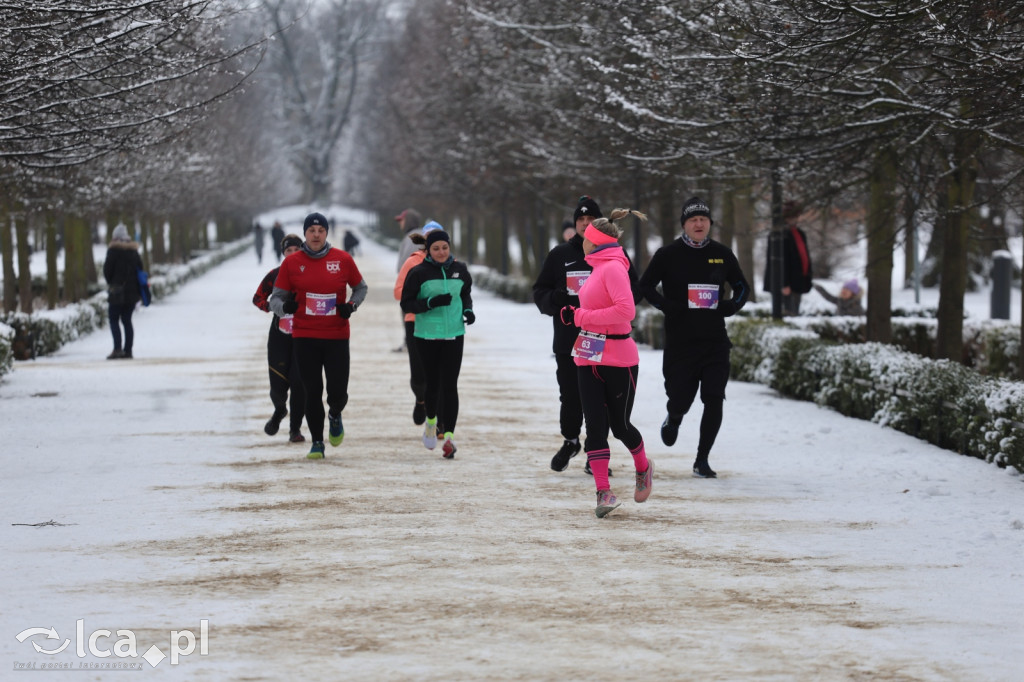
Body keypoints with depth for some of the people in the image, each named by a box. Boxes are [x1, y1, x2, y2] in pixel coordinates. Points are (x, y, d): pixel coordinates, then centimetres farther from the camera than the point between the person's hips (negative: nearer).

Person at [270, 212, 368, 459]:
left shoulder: (343, 260, 1)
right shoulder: (291, 263, 0)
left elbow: (360, 287, 16)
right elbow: (276, 298, 3)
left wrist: (351, 305, -3)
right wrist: (284, 306, -20)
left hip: (337, 337, 0)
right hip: (305, 337, 0)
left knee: (337, 392, -3)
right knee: (312, 392, 0)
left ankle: (335, 416, 32)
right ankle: (317, 442, 14)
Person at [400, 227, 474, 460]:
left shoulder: (459, 270, 5)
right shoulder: (418, 273, -5)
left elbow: (466, 293, 22)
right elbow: (406, 303, -5)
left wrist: (467, 309, 1)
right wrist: (431, 303, -20)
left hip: (454, 335, 1)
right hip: (427, 336, -1)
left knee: (450, 385, -7)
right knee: (432, 383, 9)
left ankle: (449, 436, -7)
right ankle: (431, 420, 38)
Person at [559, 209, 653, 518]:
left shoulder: (614, 268, -15)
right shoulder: (599, 268, 14)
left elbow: (626, 310, -25)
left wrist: (581, 316, -19)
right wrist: (574, 314, 7)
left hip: (618, 360, -8)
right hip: (588, 359, 8)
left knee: (619, 425, 6)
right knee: (595, 425, -2)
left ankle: (643, 467, 34)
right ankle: (604, 493, -2)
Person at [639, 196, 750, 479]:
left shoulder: (722, 254, 6)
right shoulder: (668, 254, -2)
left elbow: (742, 287, 18)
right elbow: (645, 286, 4)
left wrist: (729, 307, -1)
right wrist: (668, 307, -10)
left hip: (715, 341, 2)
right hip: (679, 341, -2)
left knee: (714, 400, -7)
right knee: (680, 400, 1)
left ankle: (702, 460, 4)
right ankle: (673, 420, 40)